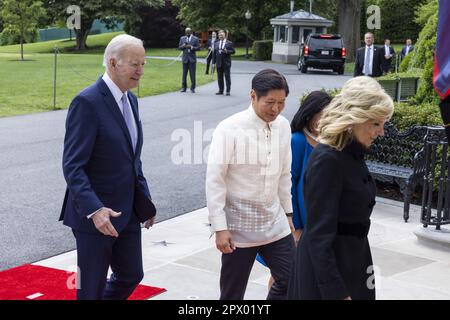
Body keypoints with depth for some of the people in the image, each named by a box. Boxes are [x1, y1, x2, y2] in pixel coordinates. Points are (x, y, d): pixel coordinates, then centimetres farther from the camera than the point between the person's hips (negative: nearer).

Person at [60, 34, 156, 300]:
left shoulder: (130, 100, 9)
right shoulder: (87, 102, -18)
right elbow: (72, 166, -22)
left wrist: (145, 202, 14)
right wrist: (94, 210, -31)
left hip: (127, 212, 8)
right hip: (94, 215, -8)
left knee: (131, 276, 18)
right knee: (92, 288, 5)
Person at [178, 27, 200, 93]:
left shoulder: (195, 39, 1)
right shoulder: (182, 38, 9)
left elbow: (198, 48, -4)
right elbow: (179, 47, 9)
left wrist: (191, 47, -19)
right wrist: (183, 46, -13)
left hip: (192, 58, -2)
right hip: (185, 58, 2)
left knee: (192, 74, -2)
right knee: (184, 73, 3)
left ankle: (192, 88, 5)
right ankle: (183, 88, 9)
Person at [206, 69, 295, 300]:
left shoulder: (283, 126, 1)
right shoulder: (230, 129, -15)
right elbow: (214, 180, -14)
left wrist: (287, 212, 14)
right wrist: (220, 228, -16)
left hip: (275, 224, 5)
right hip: (239, 227, -5)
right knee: (232, 294, 7)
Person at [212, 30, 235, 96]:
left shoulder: (229, 43, 2)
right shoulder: (217, 43, 12)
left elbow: (233, 51, -2)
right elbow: (214, 53, 10)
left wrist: (227, 51, -20)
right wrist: (214, 62, 4)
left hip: (226, 63, -4)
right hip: (219, 63, 4)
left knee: (227, 77, -2)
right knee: (219, 77, 6)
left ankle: (228, 91, 2)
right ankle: (221, 90, 13)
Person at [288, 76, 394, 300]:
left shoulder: (353, 154, 6)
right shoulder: (326, 160, -22)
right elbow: (319, 235, -24)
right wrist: (337, 293, -26)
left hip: (351, 260, 9)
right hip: (326, 266, -9)